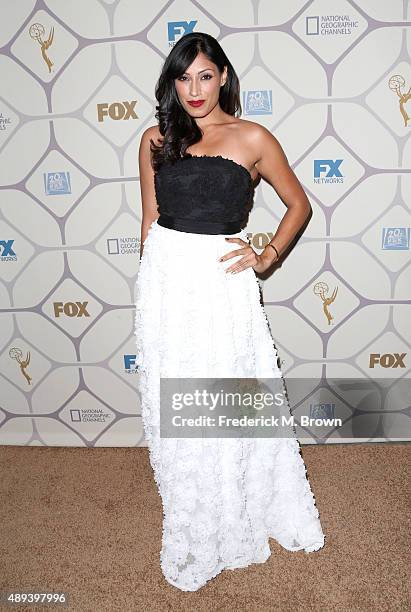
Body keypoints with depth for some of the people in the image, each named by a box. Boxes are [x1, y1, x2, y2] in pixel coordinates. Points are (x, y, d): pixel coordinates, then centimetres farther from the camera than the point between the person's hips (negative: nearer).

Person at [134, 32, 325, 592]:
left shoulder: (253, 138, 2)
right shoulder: (157, 140, 8)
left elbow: (299, 204, 10)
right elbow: (150, 219, 12)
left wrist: (267, 257, -2)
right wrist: (150, 286, 13)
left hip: (222, 283, -2)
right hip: (165, 280, 3)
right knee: (173, 413, 11)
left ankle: (239, 521, 37)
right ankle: (193, 532, 35)